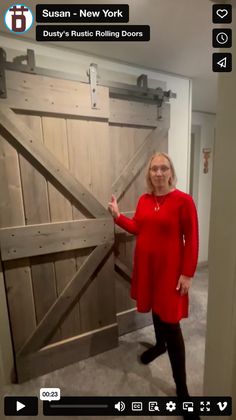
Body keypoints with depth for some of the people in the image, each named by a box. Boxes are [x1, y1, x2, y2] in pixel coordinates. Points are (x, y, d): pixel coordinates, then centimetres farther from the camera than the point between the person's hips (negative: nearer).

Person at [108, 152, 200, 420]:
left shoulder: (183, 200, -14)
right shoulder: (144, 200, 3)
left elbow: (191, 240, -12)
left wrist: (187, 274, -13)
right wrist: (117, 215, 0)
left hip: (170, 269, -5)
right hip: (146, 265, 6)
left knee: (171, 322, 2)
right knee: (155, 309, 25)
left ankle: (181, 387, 24)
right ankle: (160, 344, 54)